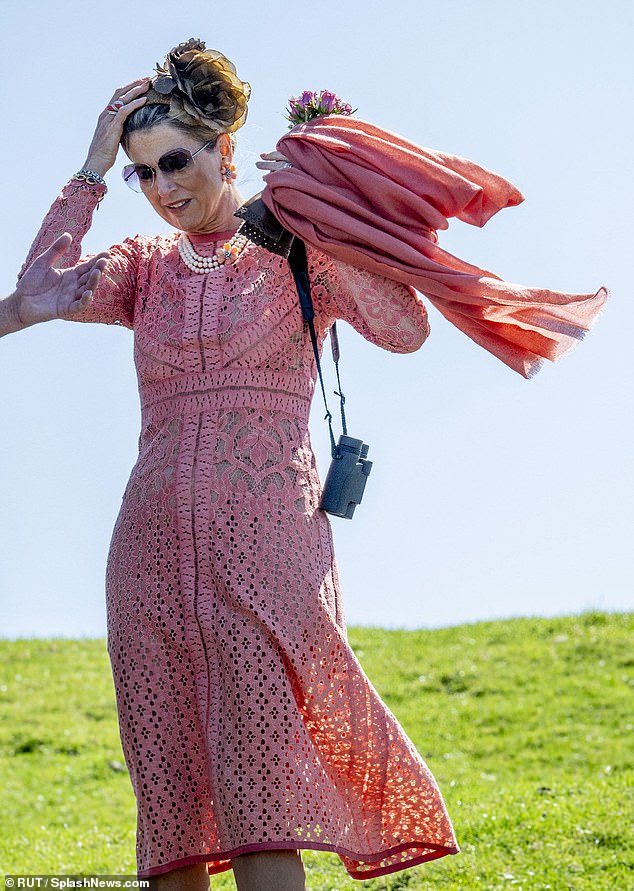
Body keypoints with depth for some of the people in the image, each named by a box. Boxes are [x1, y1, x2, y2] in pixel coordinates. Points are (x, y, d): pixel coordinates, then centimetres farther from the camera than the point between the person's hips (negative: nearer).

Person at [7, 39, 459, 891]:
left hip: (266, 536, -4)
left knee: (261, 795, -15)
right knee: (168, 801, 2)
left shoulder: (295, 254, 5)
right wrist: (94, 167, -1)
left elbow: (405, 329, -10)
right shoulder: (146, 265, 16)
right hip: (156, 542, 4)